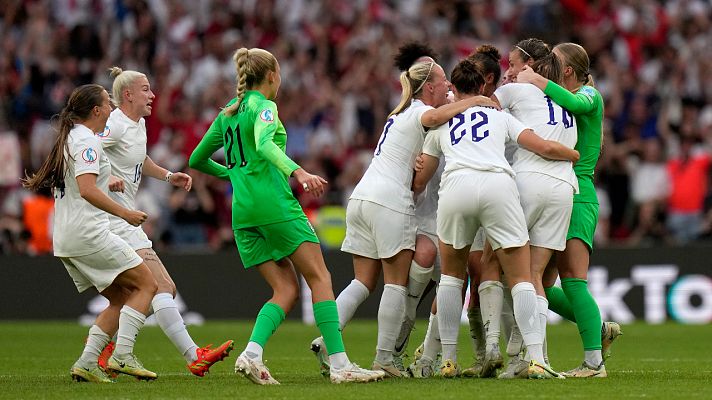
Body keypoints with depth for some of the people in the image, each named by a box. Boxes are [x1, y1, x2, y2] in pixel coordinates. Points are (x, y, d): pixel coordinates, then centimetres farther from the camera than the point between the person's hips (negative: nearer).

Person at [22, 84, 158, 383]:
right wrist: (125, 214, -20)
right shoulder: (87, 140, -12)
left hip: (64, 241, 10)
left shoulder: (68, 139, 18)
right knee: (146, 284, -5)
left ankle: (87, 363, 4)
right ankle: (122, 355, -14)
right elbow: (87, 190, -23)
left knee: (121, 299, 13)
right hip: (88, 234, -10)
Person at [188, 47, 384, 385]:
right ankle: (339, 364, -12)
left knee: (287, 290, 6)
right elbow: (264, 145, -25)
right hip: (273, 202, -8)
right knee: (320, 278, -4)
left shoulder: (227, 113, 18)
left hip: (243, 211, 8)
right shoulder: (264, 107, -4)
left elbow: (197, 160, 26)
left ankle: (251, 354, -15)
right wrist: (299, 173, -38)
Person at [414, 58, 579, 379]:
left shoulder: (442, 121, 29)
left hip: (456, 186, 1)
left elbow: (418, 181, 31)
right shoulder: (500, 115, 27)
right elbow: (545, 148, 17)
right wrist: (576, 155, 37)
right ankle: (536, 359, -11)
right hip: (498, 186, -1)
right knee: (521, 279, 3)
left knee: (451, 274, 21)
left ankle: (448, 360, 16)